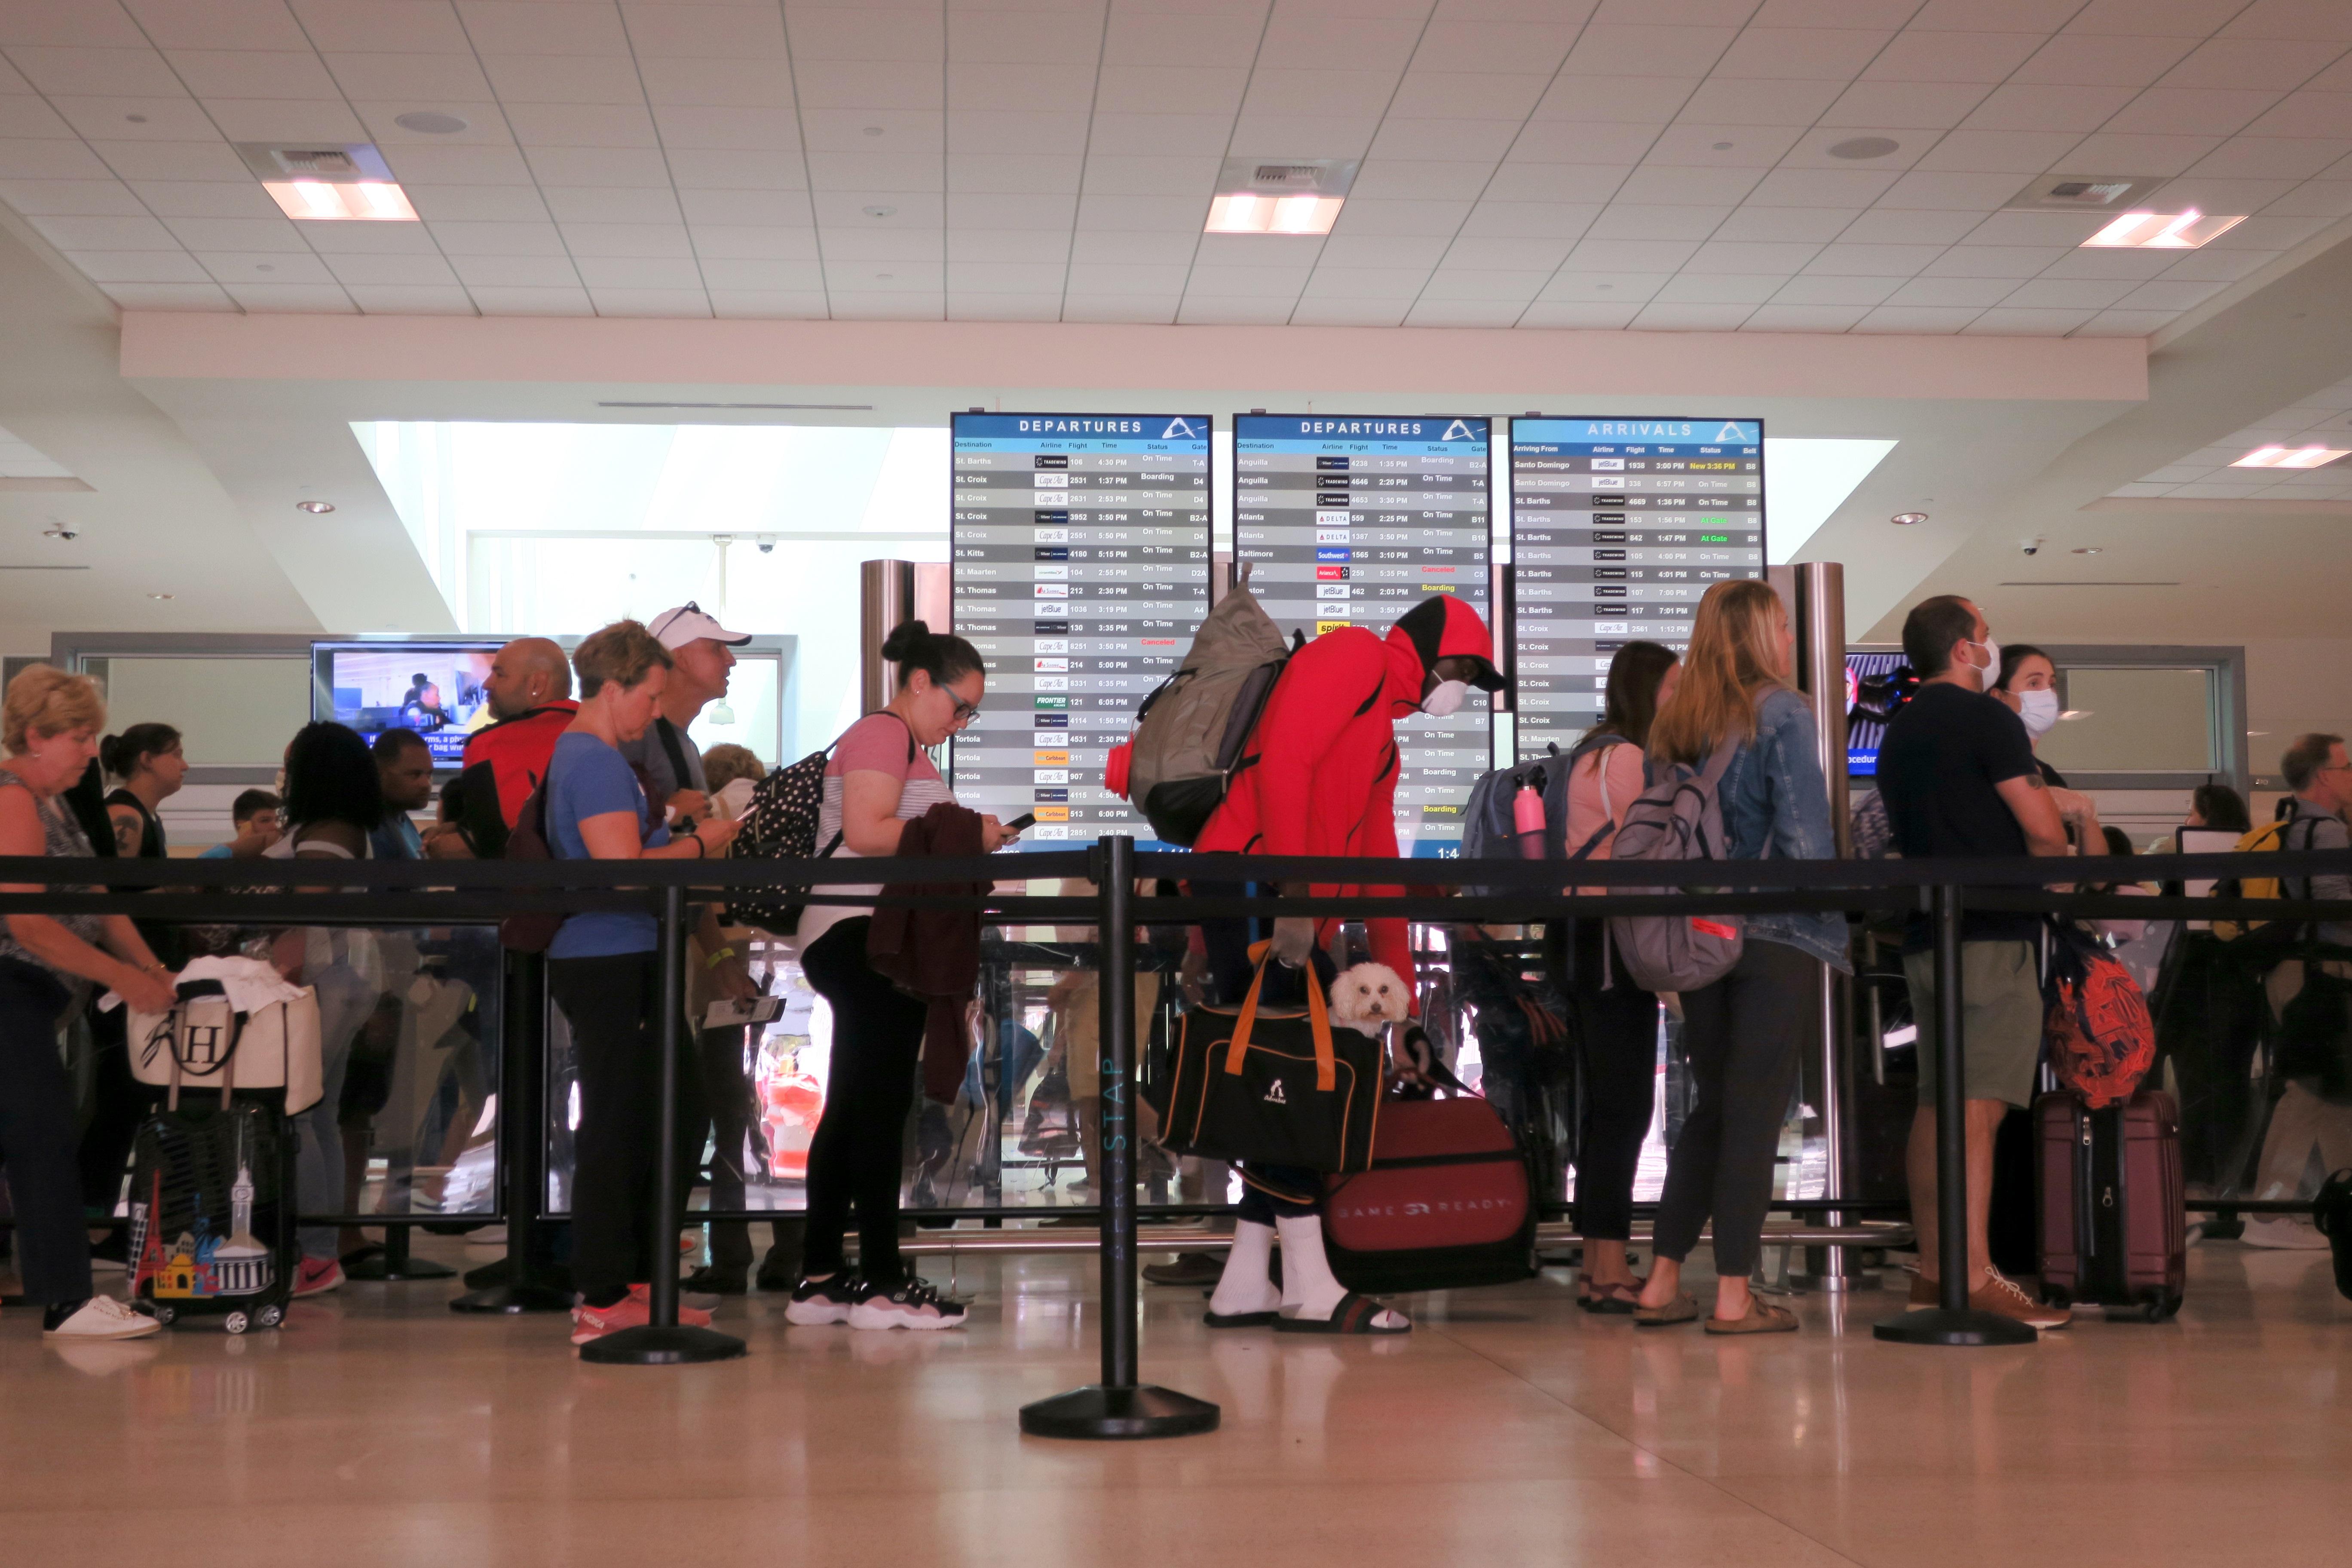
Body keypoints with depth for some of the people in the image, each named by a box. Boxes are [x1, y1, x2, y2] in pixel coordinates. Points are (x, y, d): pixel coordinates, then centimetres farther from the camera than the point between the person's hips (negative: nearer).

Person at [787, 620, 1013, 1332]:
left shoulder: (900, 742, 24)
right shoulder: (883, 734, -8)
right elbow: (865, 832, -20)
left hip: (859, 941, 11)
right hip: (867, 935, -11)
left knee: (850, 1109, 10)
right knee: (881, 1105, -9)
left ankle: (820, 1279, 12)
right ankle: (881, 1283, -7)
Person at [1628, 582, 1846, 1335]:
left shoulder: (1674, 719, 9)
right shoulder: (1781, 712, -7)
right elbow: (1804, 834, -13)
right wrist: (1827, 924, -4)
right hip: (1773, 934, -6)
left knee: (1712, 1104, 14)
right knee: (1756, 1110, -2)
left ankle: (1663, 1281, 13)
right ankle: (1734, 1295, 0)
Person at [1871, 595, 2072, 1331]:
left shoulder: (1898, 733, 18)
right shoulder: (1987, 720, -8)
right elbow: (2047, 833, -12)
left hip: (1925, 933, 8)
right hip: (1992, 936, -8)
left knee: (1936, 1102, 10)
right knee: (1980, 1105, -11)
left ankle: (1933, 1267, 13)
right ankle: (1975, 1277, -14)